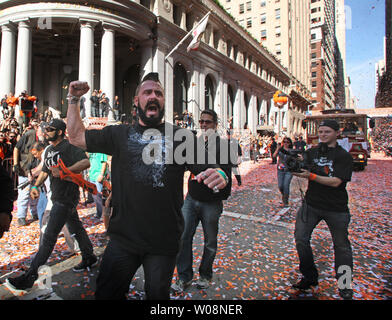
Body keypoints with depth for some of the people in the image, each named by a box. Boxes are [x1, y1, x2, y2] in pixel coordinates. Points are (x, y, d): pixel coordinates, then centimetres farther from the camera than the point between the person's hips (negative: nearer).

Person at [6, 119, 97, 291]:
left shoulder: (69, 146, -14)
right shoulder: (49, 150, 15)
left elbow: (86, 162, -27)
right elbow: (45, 170, 23)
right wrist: (36, 186, 9)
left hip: (67, 197, -10)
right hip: (58, 197, 10)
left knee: (49, 235, -7)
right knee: (76, 228, 18)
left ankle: (30, 276, 1)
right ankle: (89, 258, 33)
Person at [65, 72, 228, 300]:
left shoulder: (182, 136, -2)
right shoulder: (120, 135, 6)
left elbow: (209, 171, -7)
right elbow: (76, 137, 13)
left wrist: (219, 177, -30)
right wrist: (74, 100, 6)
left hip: (164, 242, -1)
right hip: (123, 238, 2)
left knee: (158, 294, 18)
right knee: (106, 294, 16)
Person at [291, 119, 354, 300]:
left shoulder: (344, 156, -6)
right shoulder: (311, 152, 7)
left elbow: (336, 182, -17)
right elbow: (303, 170, -4)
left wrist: (311, 176, -28)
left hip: (336, 208, -3)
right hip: (311, 204, 3)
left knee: (341, 246, 8)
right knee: (301, 239, -1)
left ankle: (344, 285, 28)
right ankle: (310, 278, 20)